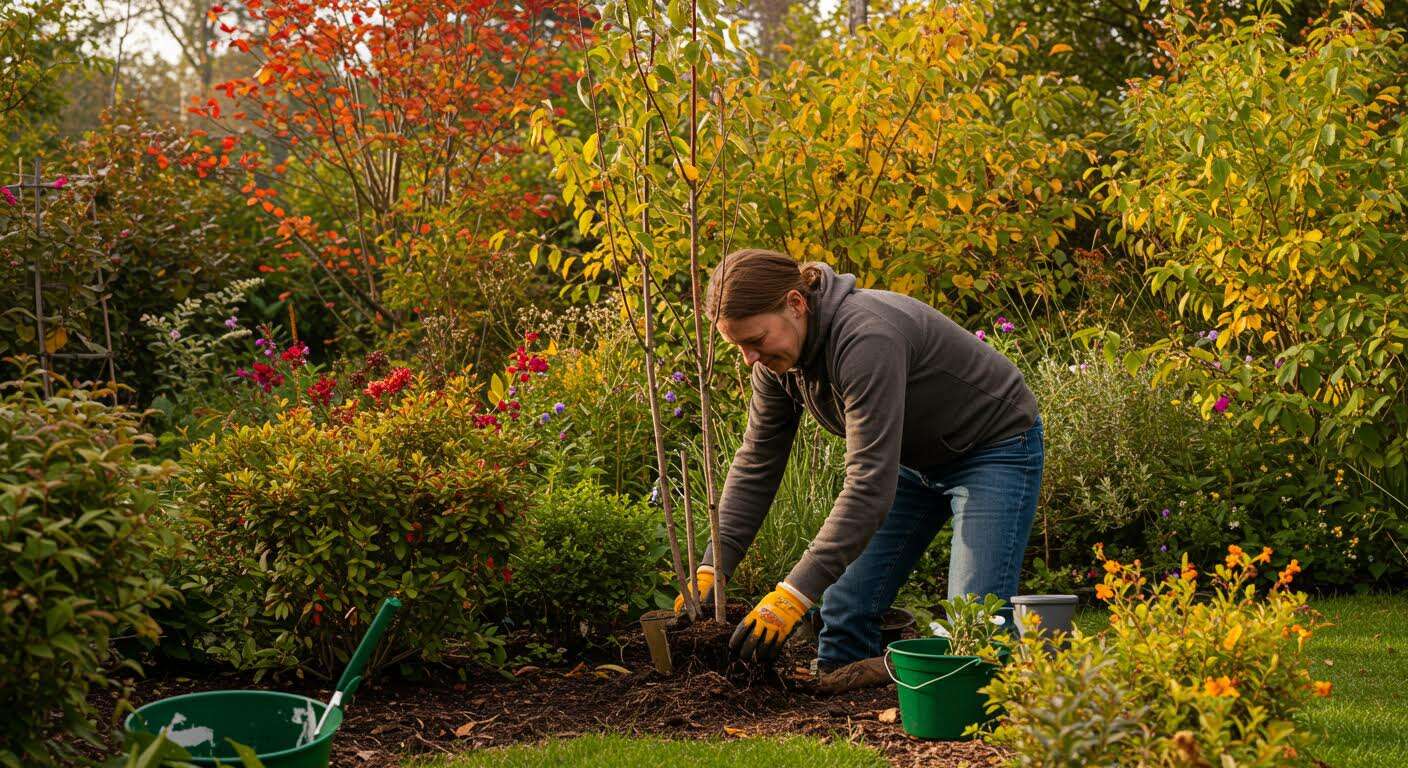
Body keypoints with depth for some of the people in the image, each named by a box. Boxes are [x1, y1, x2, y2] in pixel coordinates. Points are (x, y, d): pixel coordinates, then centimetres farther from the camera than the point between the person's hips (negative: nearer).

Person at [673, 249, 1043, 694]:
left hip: (995, 448, -8)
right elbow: (755, 465, -3)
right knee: (846, 606, 1)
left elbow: (870, 484, -41)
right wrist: (711, 568, -13)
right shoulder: (780, 356, -11)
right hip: (916, 456, 8)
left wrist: (796, 592, -44)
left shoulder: (865, 339, -38)